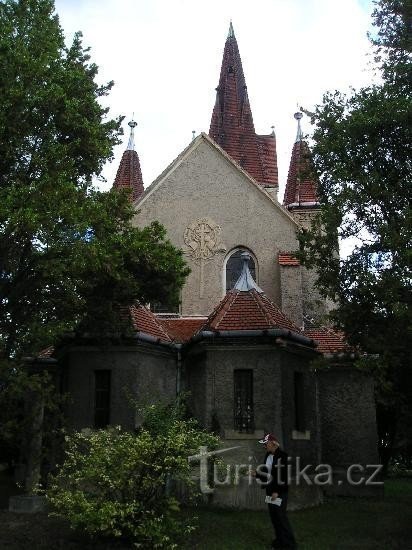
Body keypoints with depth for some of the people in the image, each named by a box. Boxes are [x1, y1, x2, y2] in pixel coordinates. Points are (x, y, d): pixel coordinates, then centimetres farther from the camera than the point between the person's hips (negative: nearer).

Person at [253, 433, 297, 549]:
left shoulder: (282, 456, -15)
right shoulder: (268, 456, 9)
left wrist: (277, 491, -19)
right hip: (270, 490, 8)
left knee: (280, 516, -6)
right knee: (274, 517, 12)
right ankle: (280, 540, 24)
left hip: (280, 492, -8)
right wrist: (256, 474, 3)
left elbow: (284, 476, -18)